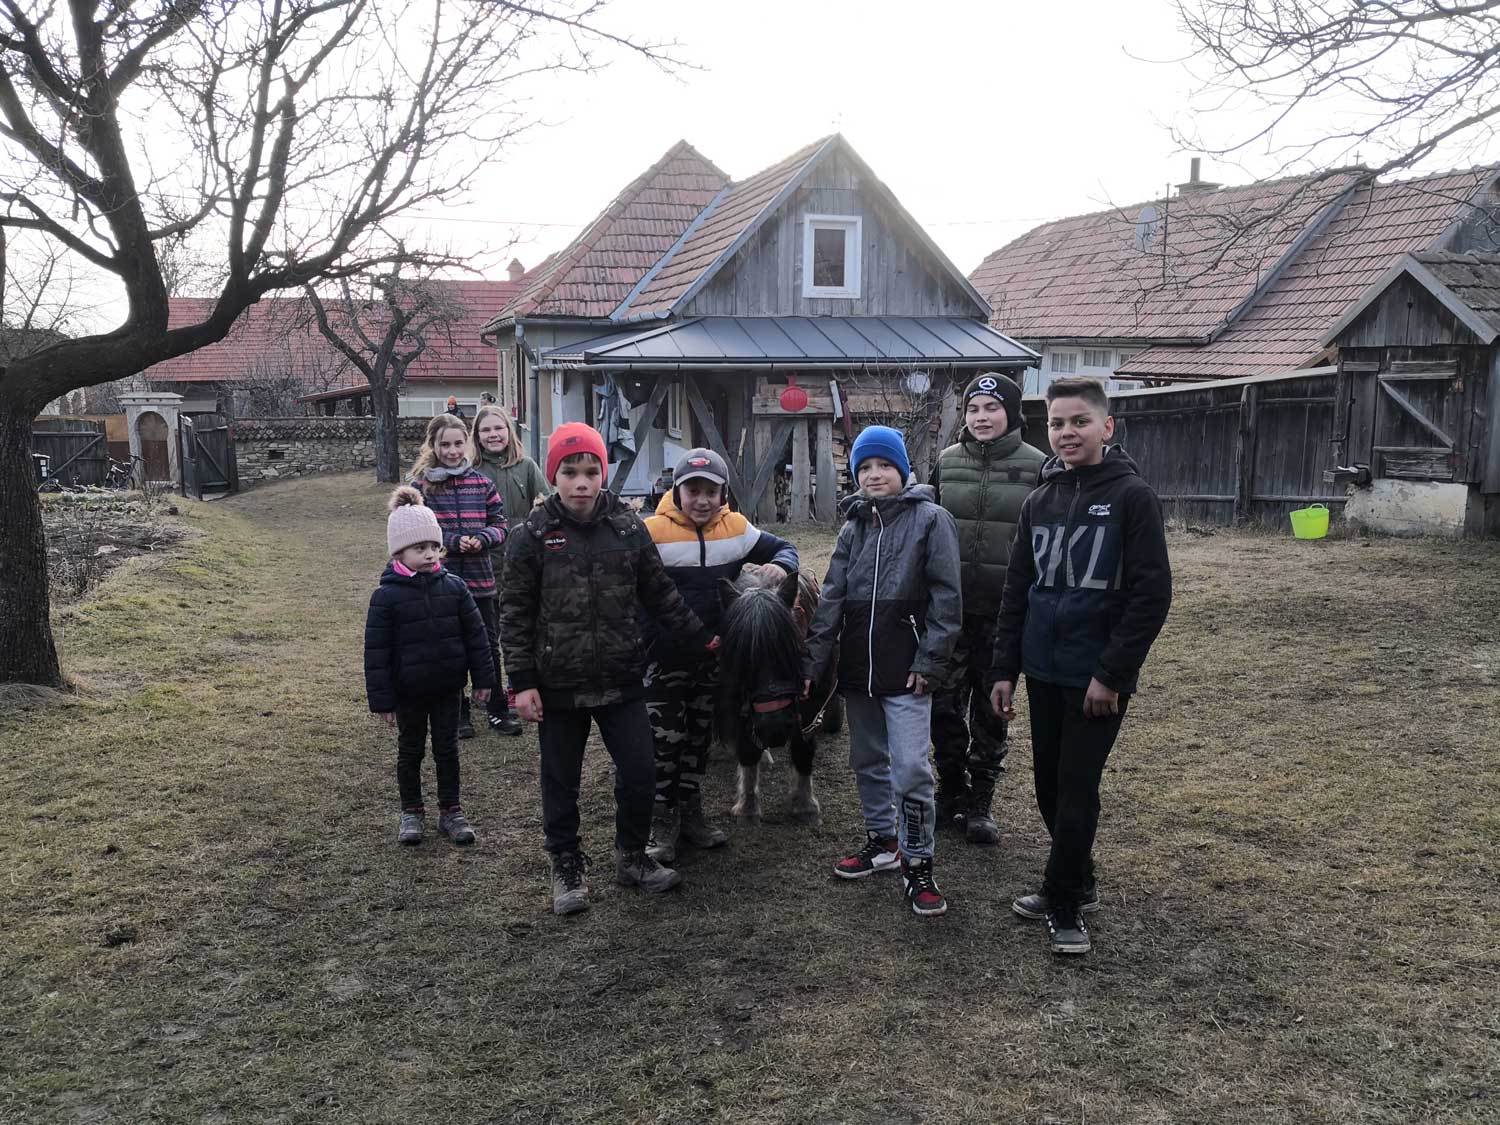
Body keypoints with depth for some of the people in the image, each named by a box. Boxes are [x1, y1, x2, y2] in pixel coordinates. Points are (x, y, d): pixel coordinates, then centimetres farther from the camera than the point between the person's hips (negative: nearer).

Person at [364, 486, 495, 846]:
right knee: (410, 751, 14)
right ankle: (411, 812, 27)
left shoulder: (454, 587, -5)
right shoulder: (387, 596, -13)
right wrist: (381, 700, -10)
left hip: (447, 687, 2)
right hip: (408, 692, -2)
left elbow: (475, 634, 2)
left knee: (447, 750, 12)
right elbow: (376, 651, -10)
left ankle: (450, 810, 25)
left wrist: (483, 678, 2)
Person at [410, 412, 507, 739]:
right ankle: (458, 713, 20)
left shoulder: (481, 483, 4)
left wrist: (482, 538, -14)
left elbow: (500, 525, 7)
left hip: (480, 578, 2)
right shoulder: (421, 485, -3)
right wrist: (453, 541, -17)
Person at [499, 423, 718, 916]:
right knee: (561, 782, 11)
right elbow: (516, 615, -4)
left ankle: (631, 856, 30)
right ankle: (567, 867, 30)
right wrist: (522, 682, -7)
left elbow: (659, 593, 9)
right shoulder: (533, 535, -7)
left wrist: (701, 636, 10)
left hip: (621, 680, 2)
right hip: (559, 685, -2)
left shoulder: (628, 527, -1)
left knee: (639, 773, 7)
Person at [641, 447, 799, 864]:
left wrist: (780, 565, -15)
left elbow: (783, 548, 10)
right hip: (664, 660, -4)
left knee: (699, 737, 17)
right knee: (665, 741, 3)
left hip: (713, 658, 5)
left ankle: (690, 813, 34)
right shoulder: (652, 532, -15)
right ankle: (662, 821, 19)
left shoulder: (736, 528, -2)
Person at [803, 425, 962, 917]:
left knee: (911, 768, -8)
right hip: (858, 666, 6)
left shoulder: (930, 519, -4)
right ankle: (881, 842, 32)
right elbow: (832, 597, 7)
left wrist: (929, 661, -13)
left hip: (905, 669, -6)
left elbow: (946, 596, -8)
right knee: (867, 761, 15)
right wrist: (814, 661, 1)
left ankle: (917, 863, 5)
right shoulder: (854, 526, 11)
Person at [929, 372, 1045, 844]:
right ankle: (951, 791, 23)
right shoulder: (948, 461, 5)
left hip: (1004, 610, -2)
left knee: (991, 707, 8)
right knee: (943, 701, 5)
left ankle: (981, 800, 21)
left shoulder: (1036, 466, -4)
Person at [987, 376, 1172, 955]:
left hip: (1098, 676, -6)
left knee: (1077, 790, -2)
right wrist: (1004, 668, 8)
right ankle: (1077, 885, 30)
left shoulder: (1132, 496, -8)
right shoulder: (1039, 502, 9)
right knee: (1049, 785, 13)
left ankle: (1065, 906, 13)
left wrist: (1111, 674, -16)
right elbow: (1017, 590, 12)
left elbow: (1152, 593, -13)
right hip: (1044, 670, 6)